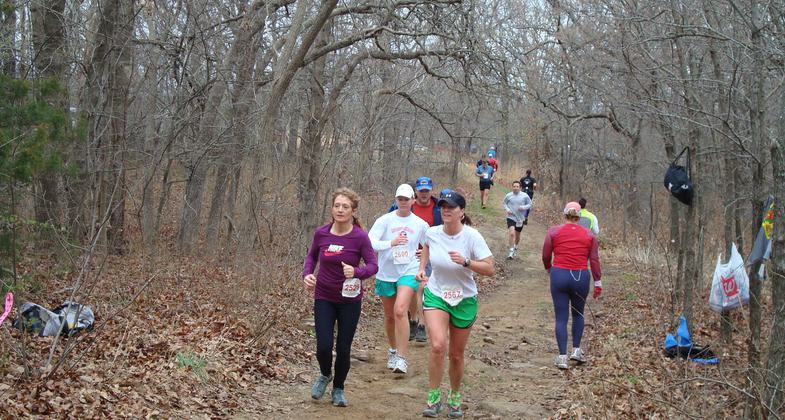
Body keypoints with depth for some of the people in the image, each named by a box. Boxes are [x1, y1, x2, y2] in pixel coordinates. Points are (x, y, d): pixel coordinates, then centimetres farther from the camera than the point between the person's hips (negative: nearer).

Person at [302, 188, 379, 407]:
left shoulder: (360, 237, -15)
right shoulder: (321, 233, -7)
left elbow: (373, 265, -13)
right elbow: (311, 256, 10)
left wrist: (356, 272, -32)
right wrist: (307, 274, -8)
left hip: (350, 300, -1)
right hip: (324, 298, 1)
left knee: (343, 348, 5)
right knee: (324, 346, -8)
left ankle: (338, 389, 30)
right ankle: (325, 375, 27)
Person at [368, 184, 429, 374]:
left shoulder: (420, 224, 2)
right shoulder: (384, 220, -5)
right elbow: (370, 242, -18)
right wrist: (391, 243, -31)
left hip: (408, 272, -1)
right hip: (386, 274, 1)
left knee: (400, 310, -22)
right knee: (389, 316, 14)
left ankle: (401, 358, -19)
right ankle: (393, 350, 39)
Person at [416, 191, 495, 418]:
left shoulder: (472, 236, -17)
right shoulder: (432, 233, -8)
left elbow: (490, 269, -19)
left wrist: (465, 262, -32)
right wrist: (421, 270, 6)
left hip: (464, 300, -1)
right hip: (435, 295, 1)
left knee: (456, 354, 11)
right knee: (438, 345, -22)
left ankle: (455, 397, 35)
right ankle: (433, 397, -6)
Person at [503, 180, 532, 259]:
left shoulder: (525, 196, -7)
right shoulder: (508, 195, -5)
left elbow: (530, 204, 3)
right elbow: (504, 203, 10)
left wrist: (524, 207, -16)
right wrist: (507, 209, -9)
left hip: (520, 218, 2)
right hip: (511, 217, -2)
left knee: (517, 235, 17)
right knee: (511, 233, -20)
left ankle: (515, 247, 46)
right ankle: (511, 251, -14)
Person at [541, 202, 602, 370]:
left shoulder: (553, 232, -1)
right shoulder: (589, 235, 2)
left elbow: (546, 256, 4)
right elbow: (594, 260, 1)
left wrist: (549, 269, 24)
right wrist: (598, 282, 7)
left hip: (559, 275, -1)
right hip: (581, 277, 1)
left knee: (561, 317, 3)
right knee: (578, 314, 22)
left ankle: (562, 357, 0)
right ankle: (576, 350, 19)